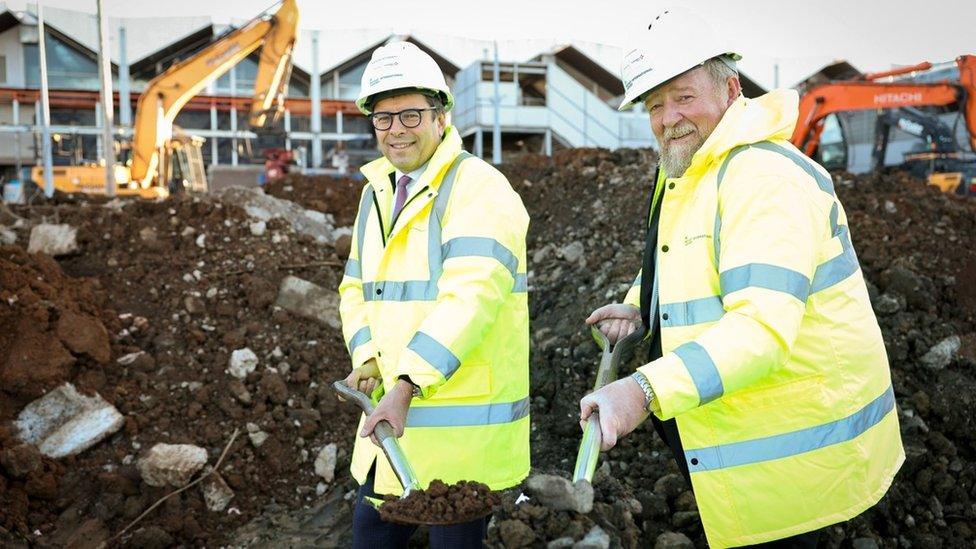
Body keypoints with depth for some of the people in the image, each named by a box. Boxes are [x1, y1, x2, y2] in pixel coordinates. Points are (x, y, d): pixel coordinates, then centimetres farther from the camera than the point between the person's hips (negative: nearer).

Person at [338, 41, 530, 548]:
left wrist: (406, 386, -31)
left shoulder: (479, 188, -13)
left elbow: (470, 296, -25)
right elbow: (357, 289, 15)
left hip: (463, 422, -7)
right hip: (391, 408, 8)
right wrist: (367, 358, -3)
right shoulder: (376, 192, 13)